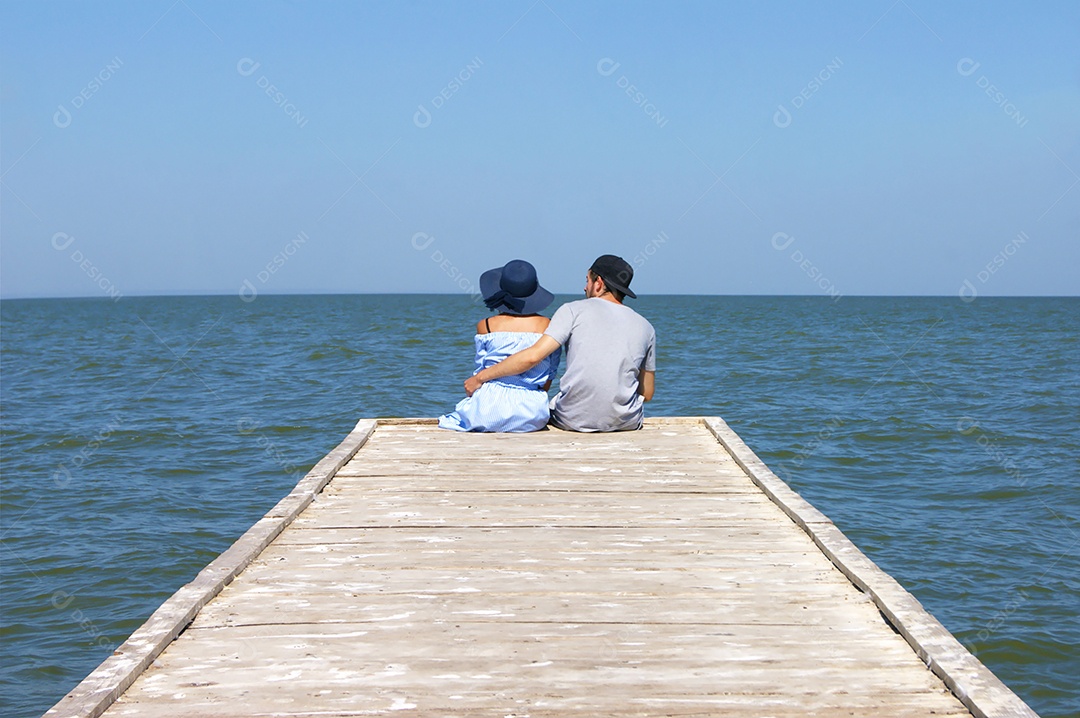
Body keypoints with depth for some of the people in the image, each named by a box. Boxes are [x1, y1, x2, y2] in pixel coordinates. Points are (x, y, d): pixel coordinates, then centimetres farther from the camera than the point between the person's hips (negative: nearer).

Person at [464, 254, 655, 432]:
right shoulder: (645, 327, 8)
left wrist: (480, 377, -3)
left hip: (573, 420, -3)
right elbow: (647, 394, 13)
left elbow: (533, 356, -12)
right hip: (626, 422, 3)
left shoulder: (574, 310, -1)